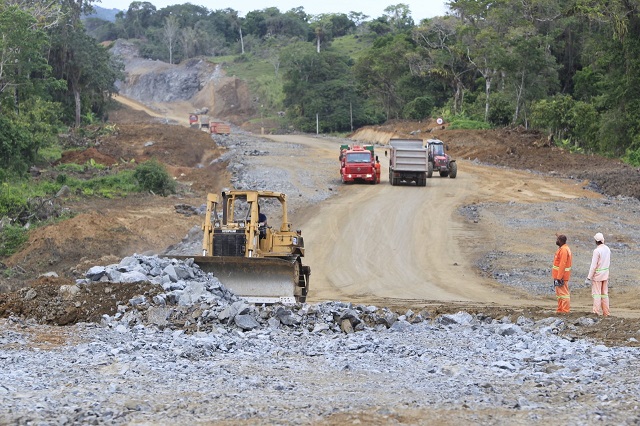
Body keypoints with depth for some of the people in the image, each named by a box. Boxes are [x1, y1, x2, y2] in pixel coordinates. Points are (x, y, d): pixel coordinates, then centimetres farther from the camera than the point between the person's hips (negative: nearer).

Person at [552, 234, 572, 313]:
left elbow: (562, 265, -24)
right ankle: (560, 310, 22)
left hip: (562, 275, -11)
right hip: (558, 275, 11)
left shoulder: (564, 250, -19)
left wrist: (559, 277, -25)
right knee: (559, 293, 16)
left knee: (563, 293, -7)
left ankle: (565, 311, -5)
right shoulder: (562, 248, 14)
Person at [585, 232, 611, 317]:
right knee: (604, 293, 12)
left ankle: (597, 312, -6)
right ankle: (606, 312, 14)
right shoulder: (607, 249, 3)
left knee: (596, 293, -4)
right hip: (606, 274, 7)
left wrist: (589, 278, -18)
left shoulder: (597, 251, -19)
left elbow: (593, 265, -20)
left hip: (597, 274, -7)